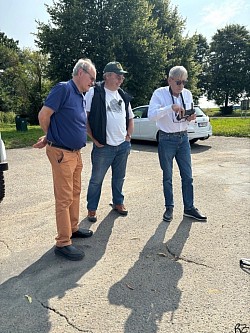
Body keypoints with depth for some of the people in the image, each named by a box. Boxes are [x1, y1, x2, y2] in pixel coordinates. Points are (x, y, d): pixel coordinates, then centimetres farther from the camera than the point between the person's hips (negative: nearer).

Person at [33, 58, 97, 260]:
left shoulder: (81, 97, 14)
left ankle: (73, 228, 34)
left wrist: (49, 138, 15)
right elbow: (43, 115, -15)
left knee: (75, 193, 17)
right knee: (64, 198, -3)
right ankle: (63, 243, 7)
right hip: (62, 153, -9)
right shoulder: (63, 89, -13)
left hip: (76, 152, 9)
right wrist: (51, 137, 2)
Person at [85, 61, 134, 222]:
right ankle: (92, 209, 18)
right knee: (97, 179, 3)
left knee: (119, 177, 16)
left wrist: (128, 136, 11)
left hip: (123, 145, 6)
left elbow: (130, 118, 24)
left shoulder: (123, 96, 13)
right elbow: (84, 117, -9)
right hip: (103, 146, -6)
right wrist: (95, 139, -11)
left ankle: (118, 202, 34)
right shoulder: (94, 92, -6)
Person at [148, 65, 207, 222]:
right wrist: (171, 107, -32)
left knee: (187, 176, 7)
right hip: (167, 139, -4)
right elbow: (151, 115, -22)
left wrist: (191, 118, -7)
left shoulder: (187, 94, 5)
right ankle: (169, 208, 22)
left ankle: (189, 208, 21)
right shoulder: (159, 93, -10)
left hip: (183, 138, 4)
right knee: (167, 177, 7)